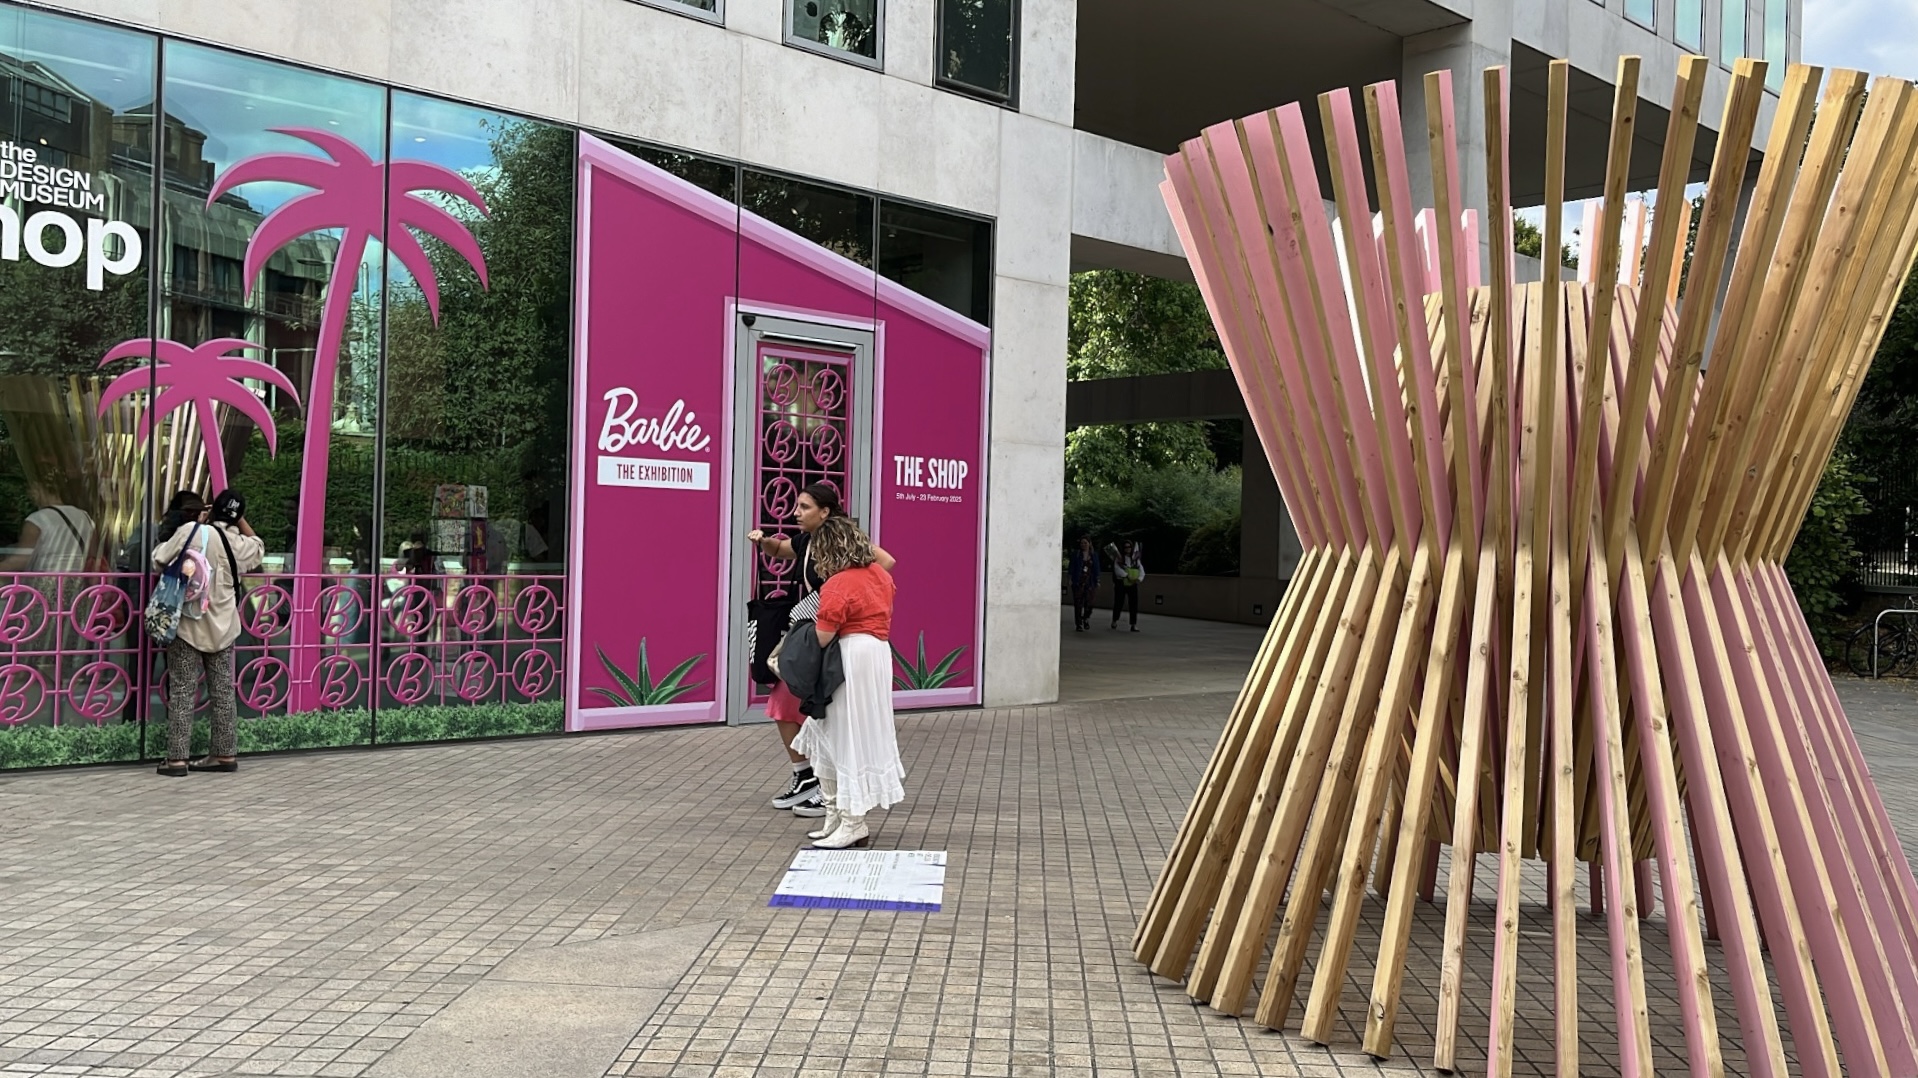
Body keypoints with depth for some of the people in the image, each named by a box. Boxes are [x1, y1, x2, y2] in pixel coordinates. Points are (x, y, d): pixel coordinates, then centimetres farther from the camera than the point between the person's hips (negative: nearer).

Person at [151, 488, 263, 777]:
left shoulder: (190, 531, -11)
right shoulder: (240, 544, -1)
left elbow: (159, 560, -2)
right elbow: (259, 547, 23)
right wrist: (240, 519, 15)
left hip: (188, 624, -3)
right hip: (222, 628, 3)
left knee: (182, 693, 0)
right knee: (223, 693, 10)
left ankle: (177, 759, -1)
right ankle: (226, 754, 16)